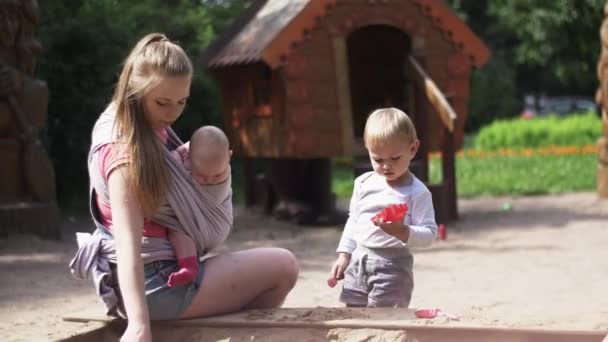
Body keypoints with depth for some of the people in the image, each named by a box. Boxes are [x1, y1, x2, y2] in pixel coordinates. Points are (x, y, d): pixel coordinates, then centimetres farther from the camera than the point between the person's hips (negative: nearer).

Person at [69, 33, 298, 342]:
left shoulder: (155, 132, 4)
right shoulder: (124, 151, -22)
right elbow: (128, 243, -31)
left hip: (170, 269, 10)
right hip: (155, 284, -10)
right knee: (283, 266, -2)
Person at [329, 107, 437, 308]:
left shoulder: (417, 192, -11)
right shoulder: (363, 184, 7)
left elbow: (429, 233, -16)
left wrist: (402, 231, -33)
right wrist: (344, 255, 13)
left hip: (392, 265, -6)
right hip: (358, 261, 6)